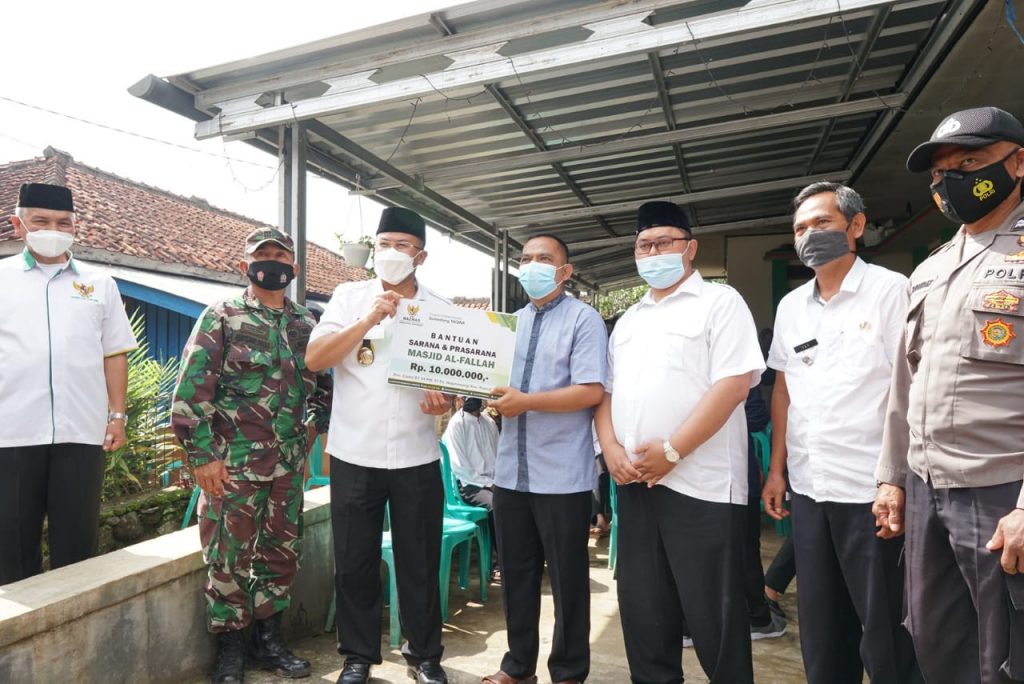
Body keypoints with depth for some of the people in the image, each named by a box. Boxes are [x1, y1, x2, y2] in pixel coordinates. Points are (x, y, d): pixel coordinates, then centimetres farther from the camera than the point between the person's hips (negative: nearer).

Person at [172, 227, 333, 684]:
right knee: (228, 559, 6)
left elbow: (325, 385, 17)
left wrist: (312, 427, 3)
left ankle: (268, 641, 30)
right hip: (233, 465, -4)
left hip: (288, 466, 5)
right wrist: (203, 455, -12)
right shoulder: (221, 317, -3)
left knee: (282, 554, 13)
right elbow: (190, 390, -8)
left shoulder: (306, 325, 10)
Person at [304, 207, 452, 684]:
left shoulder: (440, 310, 5)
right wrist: (371, 318, -17)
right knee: (354, 563, 11)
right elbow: (315, 358, -8)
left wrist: (446, 401, -14)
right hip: (355, 454, 0)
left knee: (420, 562, 11)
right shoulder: (350, 297, 3)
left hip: (416, 457, 1)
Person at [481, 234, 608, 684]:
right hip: (511, 470, 6)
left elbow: (591, 391, -16)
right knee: (516, 574, 17)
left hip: (561, 474, -6)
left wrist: (525, 402, -20)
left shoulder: (584, 319, -6)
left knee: (567, 579, 9)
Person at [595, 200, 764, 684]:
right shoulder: (628, 319, 18)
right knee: (642, 610, 15)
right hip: (634, 483, 6)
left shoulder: (719, 302, -1)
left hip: (700, 483, -6)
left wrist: (670, 451, -17)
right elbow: (607, 390, 16)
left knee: (713, 615, 5)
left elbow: (734, 384, -13)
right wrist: (611, 447, -2)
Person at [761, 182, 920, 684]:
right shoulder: (790, 307, 11)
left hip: (871, 487, -5)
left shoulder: (889, 290, -5)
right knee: (819, 623, 17)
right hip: (807, 488, 5)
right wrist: (776, 469, 10)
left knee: (884, 625, 9)